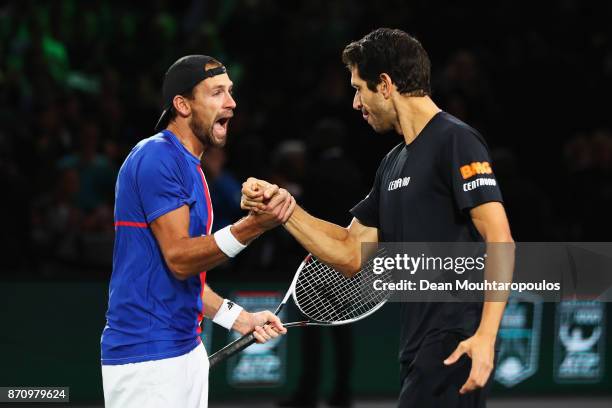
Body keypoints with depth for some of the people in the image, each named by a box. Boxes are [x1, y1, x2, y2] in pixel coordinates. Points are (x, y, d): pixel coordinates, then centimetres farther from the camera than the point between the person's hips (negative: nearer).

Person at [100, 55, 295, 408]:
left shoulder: (188, 166, 18)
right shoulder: (156, 157, -12)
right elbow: (179, 259, -20)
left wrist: (237, 318, 14)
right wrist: (252, 227, -29)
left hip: (186, 350, 10)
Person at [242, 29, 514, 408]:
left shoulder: (456, 141, -9)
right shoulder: (394, 164, 19)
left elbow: (501, 243, -16)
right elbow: (352, 254, 23)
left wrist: (486, 335, -25)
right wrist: (282, 208, 13)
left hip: (456, 346, -9)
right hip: (418, 348, 9)